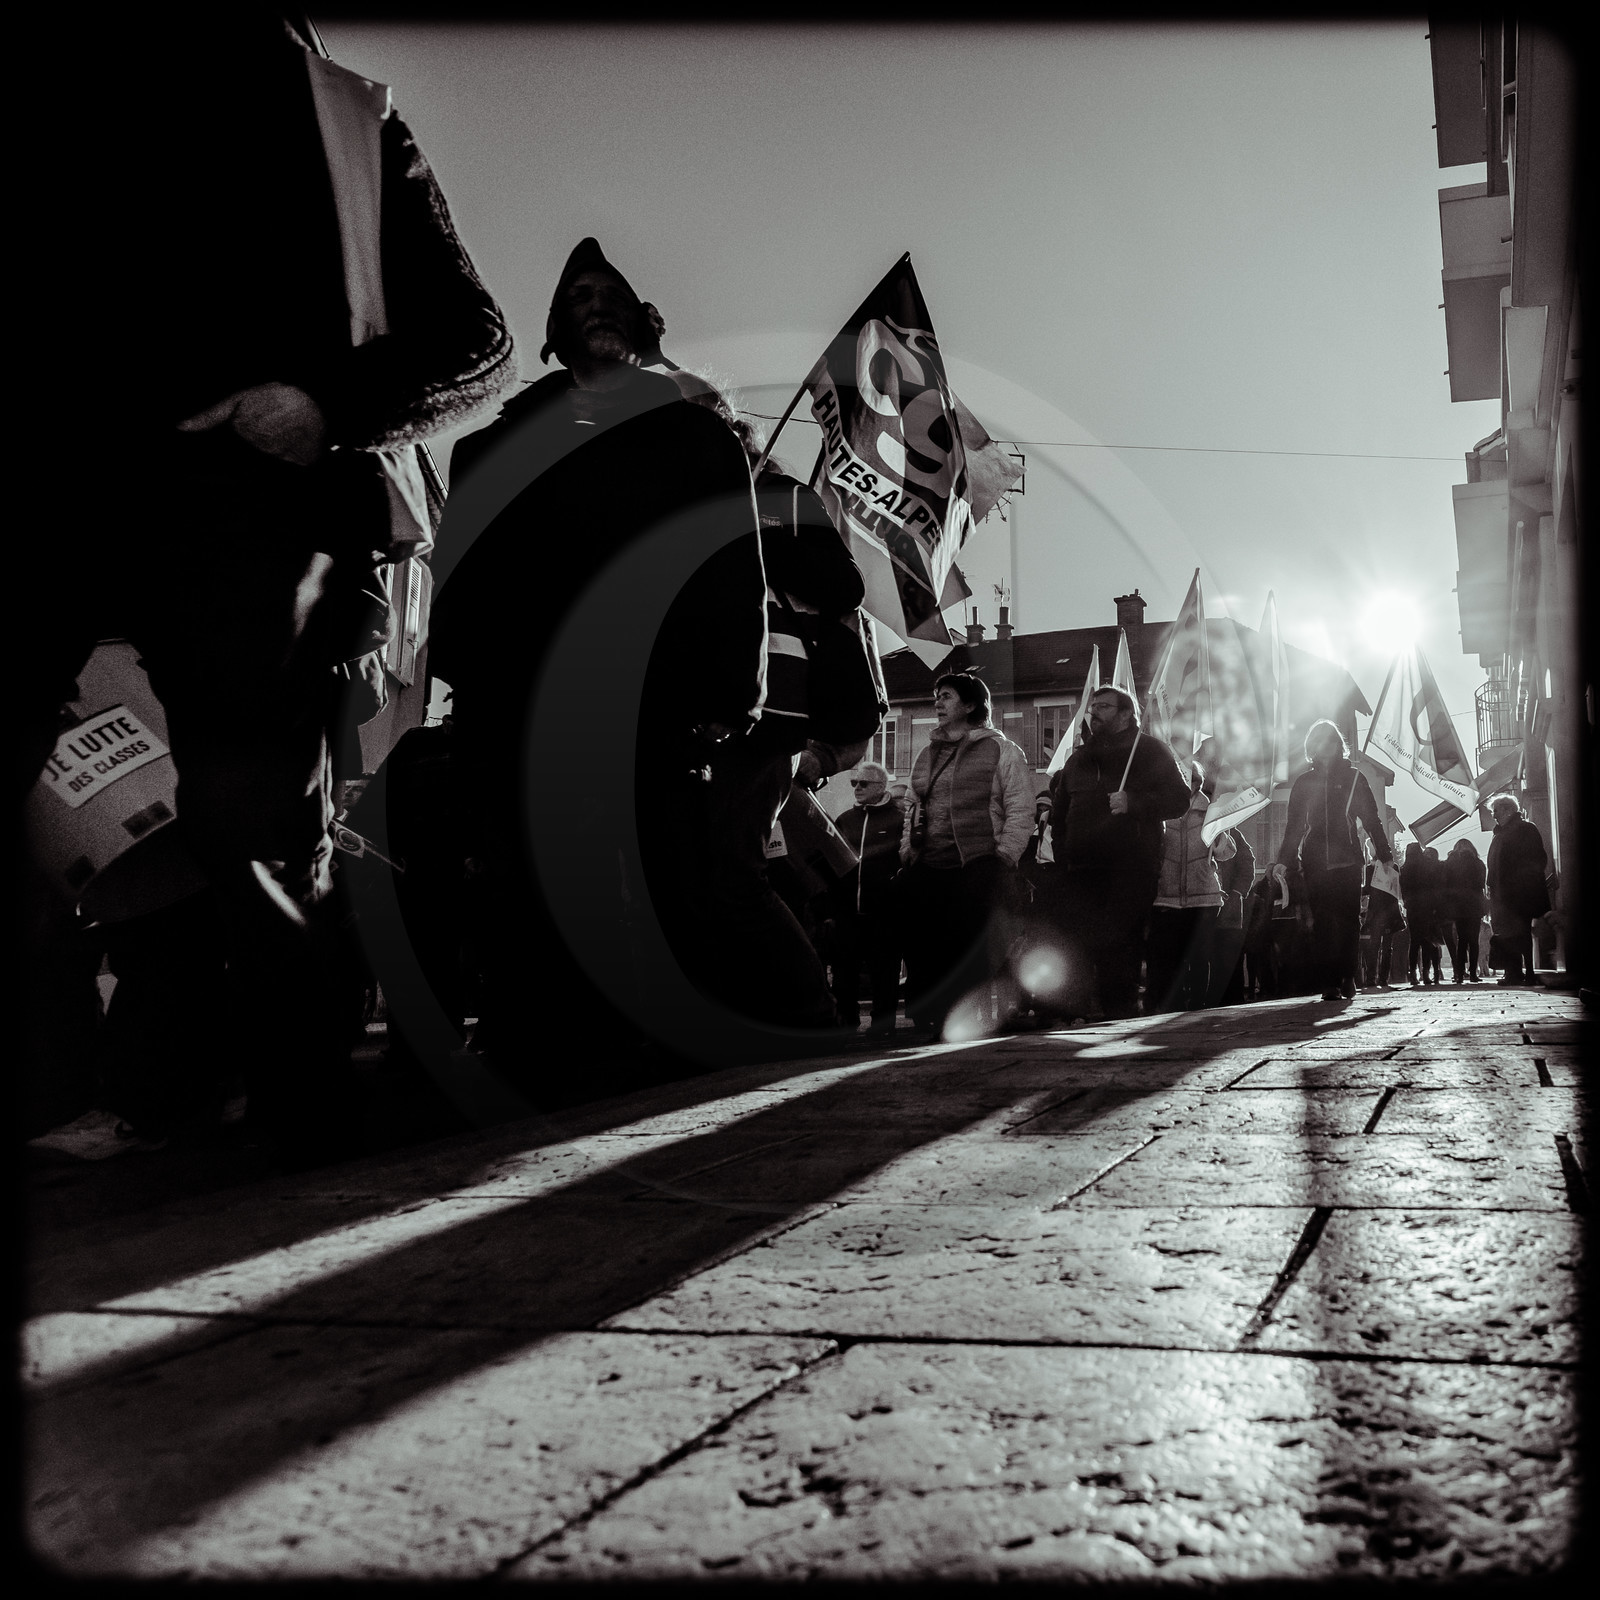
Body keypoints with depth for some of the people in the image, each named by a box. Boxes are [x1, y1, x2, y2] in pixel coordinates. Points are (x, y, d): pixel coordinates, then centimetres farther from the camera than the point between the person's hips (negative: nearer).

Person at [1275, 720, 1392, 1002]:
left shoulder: (1353, 778, 11)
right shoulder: (1303, 782, 13)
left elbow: (1371, 819, 10)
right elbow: (1293, 825, 13)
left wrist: (1385, 854, 2)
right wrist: (1287, 861, 4)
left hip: (1347, 859, 0)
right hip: (1314, 860, 0)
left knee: (1348, 918, -6)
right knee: (1322, 921, -8)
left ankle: (1347, 977, 3)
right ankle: (1329, 983, -10)